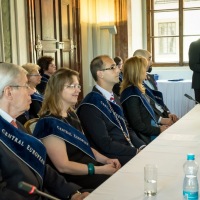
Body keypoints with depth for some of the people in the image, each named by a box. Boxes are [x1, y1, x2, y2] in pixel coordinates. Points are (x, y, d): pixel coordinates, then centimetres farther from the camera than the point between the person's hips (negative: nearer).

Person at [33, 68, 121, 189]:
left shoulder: (71, 114, 11)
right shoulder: (50, 123, -17)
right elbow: (63, 166, -20)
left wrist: (106, 160, 2)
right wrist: (100, 170, -19)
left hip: (88, 166, 9)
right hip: (72, 179, -9)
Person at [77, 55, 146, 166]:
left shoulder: (114, 98, 14)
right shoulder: (90, 106, -14)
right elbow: (105, 144, -17)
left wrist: (142, 147, 0)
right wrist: (136, 152, -16)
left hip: (129, 150, 8)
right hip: (111, 159, -8)